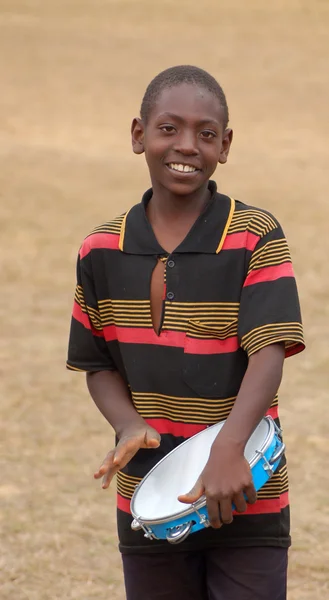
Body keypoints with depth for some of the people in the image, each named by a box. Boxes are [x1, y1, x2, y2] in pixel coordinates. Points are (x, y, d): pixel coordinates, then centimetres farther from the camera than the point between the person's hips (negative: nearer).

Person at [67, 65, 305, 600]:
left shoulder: (256, 238, -9)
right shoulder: (102, 252, 2)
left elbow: (269, 353, -19)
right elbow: (98, 365, 9)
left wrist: (228, 449, -34)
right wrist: (130, 426, -13)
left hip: (244, 498, -3)